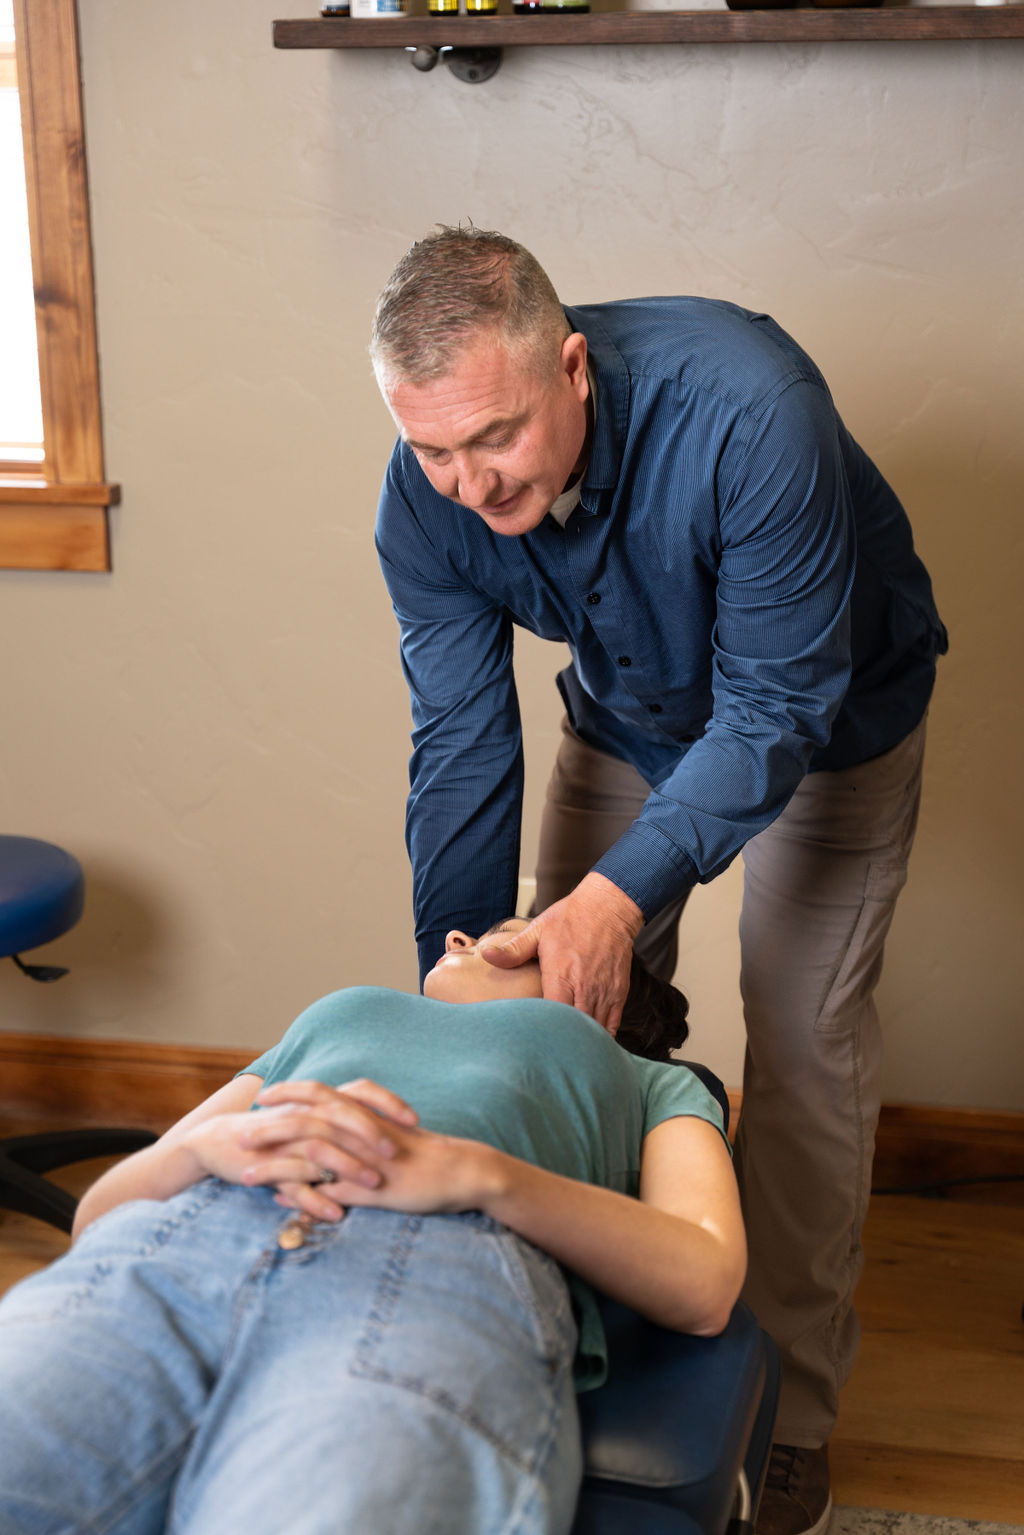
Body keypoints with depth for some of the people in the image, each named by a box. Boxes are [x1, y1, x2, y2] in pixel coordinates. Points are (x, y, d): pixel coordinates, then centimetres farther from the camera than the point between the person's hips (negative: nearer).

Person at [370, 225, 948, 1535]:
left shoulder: (741, 410, -40)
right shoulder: (427, 501, -24)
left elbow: (776, 708, -34)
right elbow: (461, 744, -17)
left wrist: (623, 891, -43)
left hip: (825, 709, -4)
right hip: (629, 712, 4)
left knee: (804, 1047, -6)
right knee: (567, 1003, 2)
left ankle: (791, 1415, 9)